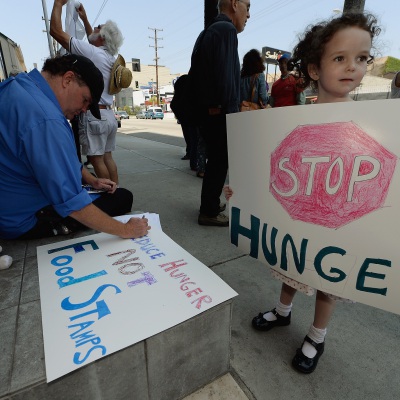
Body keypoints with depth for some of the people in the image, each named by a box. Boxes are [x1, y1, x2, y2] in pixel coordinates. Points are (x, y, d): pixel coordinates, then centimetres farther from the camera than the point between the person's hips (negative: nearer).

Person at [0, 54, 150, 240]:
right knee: (123, 197, -4)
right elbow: (71, 203, -32)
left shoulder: (18, 85, 3)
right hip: (30, 220, -10)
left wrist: (92, 181, 8)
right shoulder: (45, 119, -32)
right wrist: (125, 230, -24)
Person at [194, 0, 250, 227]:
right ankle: (209, 212, 7)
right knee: (220, 161, -3)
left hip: (208, 110, 10)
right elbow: (225, 75, -22)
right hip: (220, 113, -10)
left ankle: (210, 204, 29)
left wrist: (212, 104, 16)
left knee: (216, 159, 17)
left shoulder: (209, 30, 21)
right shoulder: (226, 29, -9)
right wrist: (228, 109, -16)